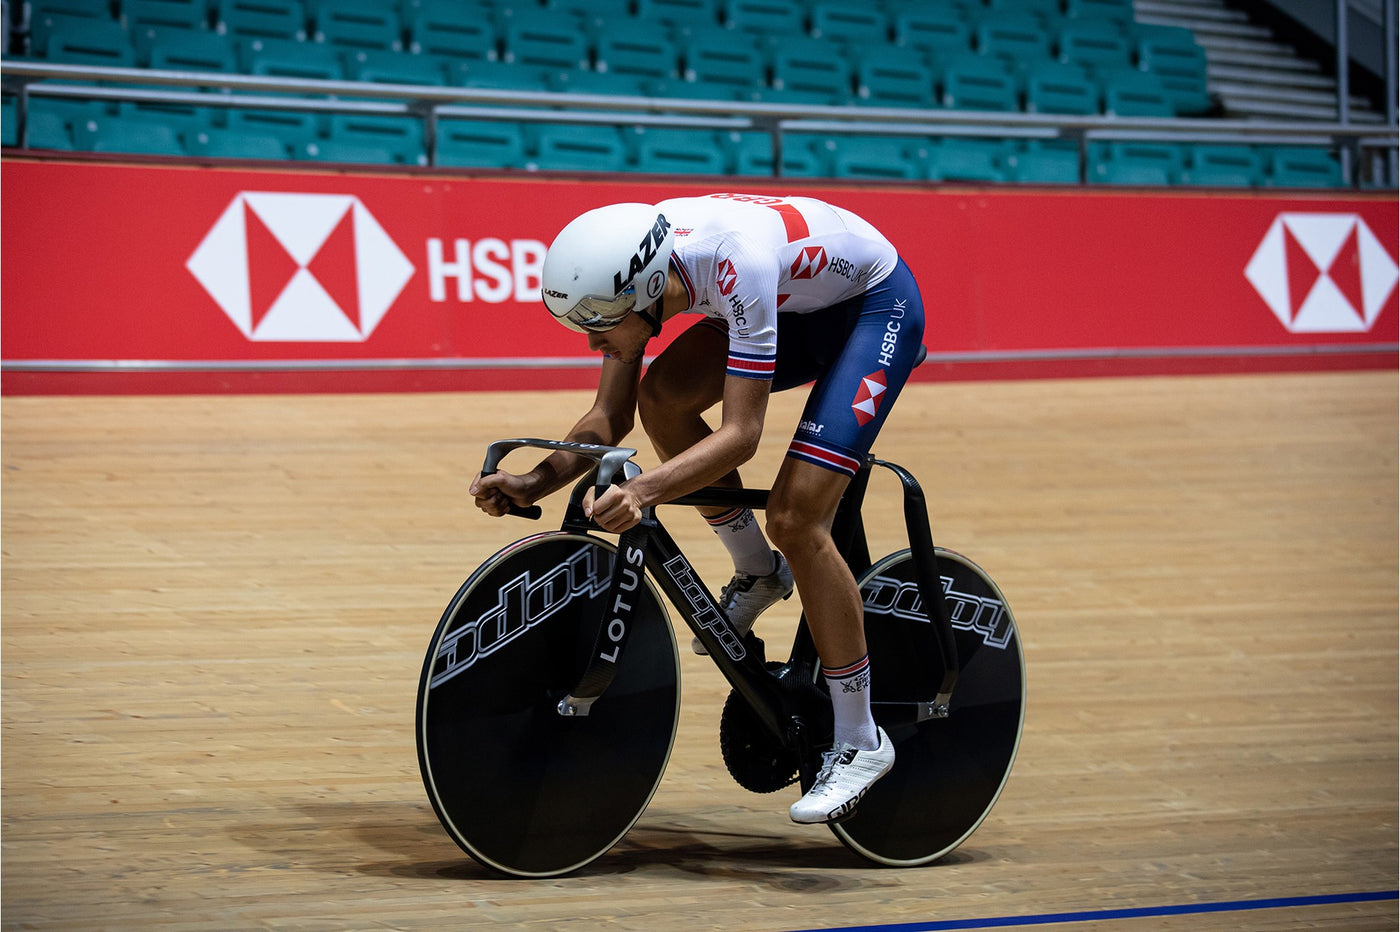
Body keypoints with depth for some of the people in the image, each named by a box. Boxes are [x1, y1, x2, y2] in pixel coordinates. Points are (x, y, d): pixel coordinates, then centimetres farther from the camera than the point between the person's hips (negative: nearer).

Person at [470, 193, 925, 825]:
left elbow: (740, 433, -38)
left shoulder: (737, 264, -39)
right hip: (799, 303, 7)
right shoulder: (629, 267, -17)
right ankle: (758, 573, 9)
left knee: (794, 516, -18)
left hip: (878, 304, -7)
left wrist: (643, 489, -52)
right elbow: (611, 416, -9)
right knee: (663, 395, -14)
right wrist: (536, 482, -25)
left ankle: (860, 742, -7)